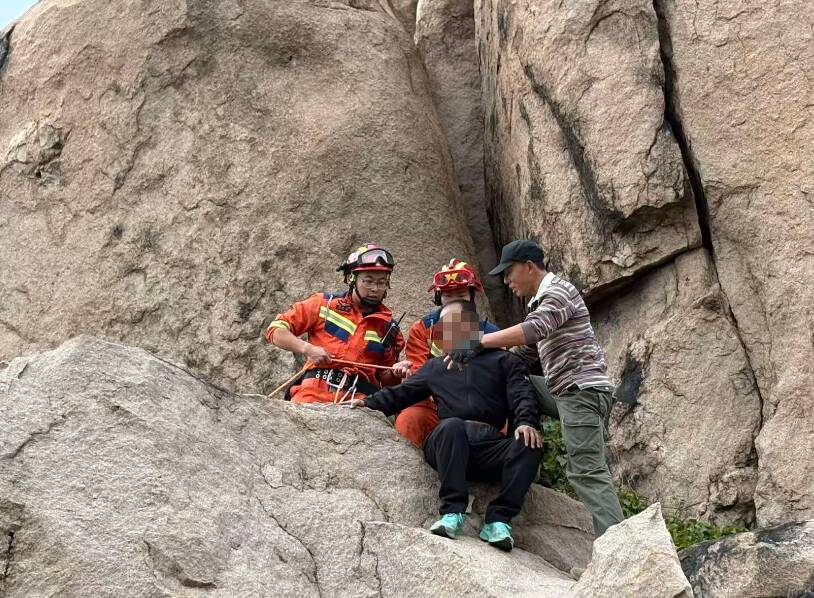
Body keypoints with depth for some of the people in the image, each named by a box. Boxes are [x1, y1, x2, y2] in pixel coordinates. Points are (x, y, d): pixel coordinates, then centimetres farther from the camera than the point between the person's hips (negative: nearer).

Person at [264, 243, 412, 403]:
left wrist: (395, 373, 1)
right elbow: (275, 330, 8)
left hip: (359, 398, 3)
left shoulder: (389, 329, 16)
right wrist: (308, 348, -7)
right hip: (314, 390, -2)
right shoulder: (324, 304, 9)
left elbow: (384, 379, 24)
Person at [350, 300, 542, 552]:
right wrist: (369, 402, 6)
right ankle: (452, 511, -34)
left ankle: (498, 520, -31)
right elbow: (401, 393, 24)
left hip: (491, 446, 0)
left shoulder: (502, 360, 19)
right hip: (449, 443, 1)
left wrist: (526, 422, -18)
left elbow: (522, 395, 3)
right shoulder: (435, 366, 29)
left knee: (530, 445, -31)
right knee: (452, 425, -35)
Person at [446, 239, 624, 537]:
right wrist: (483, 357, 12)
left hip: (582, 389, -10)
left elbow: (532, 330, -26)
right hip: (565, 391, 10)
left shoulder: (559, 290, -7)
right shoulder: (540, 301, 23)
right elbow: (523, 352, 21)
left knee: (586, 470, -14)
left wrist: (479, 343, -29)